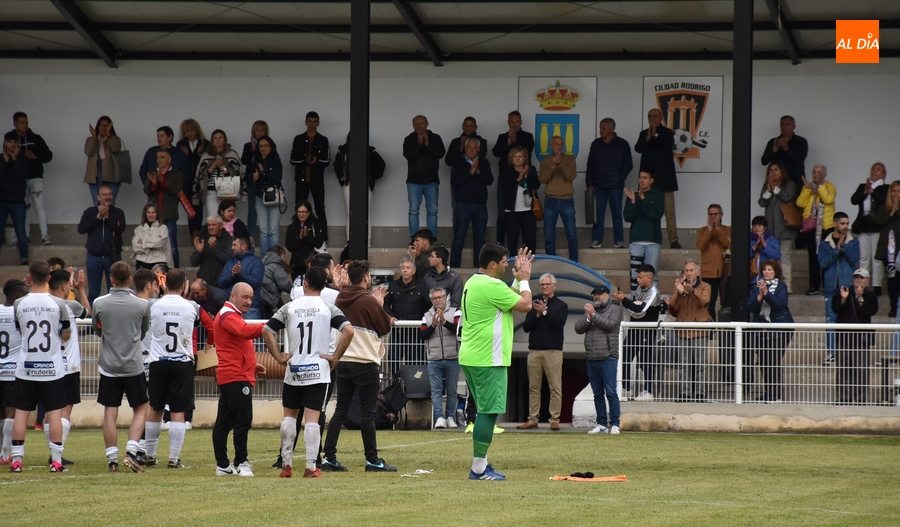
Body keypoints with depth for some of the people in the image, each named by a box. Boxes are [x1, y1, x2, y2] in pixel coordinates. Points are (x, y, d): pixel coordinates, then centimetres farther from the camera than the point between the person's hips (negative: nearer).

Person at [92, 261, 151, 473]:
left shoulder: (99, 303, -7)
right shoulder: (142, 305, -7)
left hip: (108, 366, 0)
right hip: (134, 366, 0)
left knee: (110, 413, 5)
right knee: (140, 410, 11)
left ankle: (112, 459, 4)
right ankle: (131, 451, -4)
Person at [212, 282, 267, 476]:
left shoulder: (233, 316, 24)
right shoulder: (228, 315, -9)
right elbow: (246, 331, -28)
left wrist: (252, 365, 20)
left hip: (229, 378, 11)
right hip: (236, 378, -11)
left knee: (224, 422, 10)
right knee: (243, 419, -11)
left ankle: (223, 465, 12)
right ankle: (241, 463, -10)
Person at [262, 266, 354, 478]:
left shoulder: (290, 308, 2)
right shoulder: (329, 309, -3)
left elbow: (267, 331, -2)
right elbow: (348, 331, -16)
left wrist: (279, 357, 2)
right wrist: (335, 357, -7)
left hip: (293, 371, 1)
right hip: (318, 372, -1)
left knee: (289, 415, 14)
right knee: (312, 419, -1)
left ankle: (286, 464, 11)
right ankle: (311, 467, -5)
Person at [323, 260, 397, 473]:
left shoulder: (341, 299, 7)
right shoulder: (368, 302, -13)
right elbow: (385, 328, -3)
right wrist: (380, 305, 11)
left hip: (342, 362, 6)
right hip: (365, 363, -6)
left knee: (340, 410, 9)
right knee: (367, 413, -1)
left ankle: (329, 457, 5)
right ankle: (372, 460, 2)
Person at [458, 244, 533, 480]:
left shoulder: (473, 283, 15)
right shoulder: (491, 286, -16)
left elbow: (507, 298, 25)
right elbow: (525, 305, -11)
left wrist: (519, 280, 19)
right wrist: (524, 279, 3)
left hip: (471, 357, 10)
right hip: (488, 359, -10)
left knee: (485, 411, 16)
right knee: (488, 412, -8)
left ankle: (481, 465, 18)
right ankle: (479, 468, -8)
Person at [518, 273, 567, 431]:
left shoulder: (561, 306, 7)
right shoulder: (534, 304, 16)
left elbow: (559, 324, -9)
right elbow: (526, 327, 7)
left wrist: (545, 312, -16)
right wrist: (537, 315, -7)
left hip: (553, 351, -3)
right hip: (534, 351, 3)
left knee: (555, 387, -6)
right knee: (533, 387, 3)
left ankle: (555, 419, -5)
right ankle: (533, 419, 4)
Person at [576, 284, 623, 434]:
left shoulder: (615, 309, 4)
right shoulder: (590, 310, 18)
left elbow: (610, 324, -14)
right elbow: (578, 328, 9)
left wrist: (594, 315, -11)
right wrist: (588, 318, -8)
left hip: (608, 358, -6)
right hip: (592, 359, 6)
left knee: (611, 392, -9)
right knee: (598, 394, 8)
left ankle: (615, 424, -9)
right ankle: (602, 424, 11)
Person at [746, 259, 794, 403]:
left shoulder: (781, 287, 1)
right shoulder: (756, 287, 11)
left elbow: (780, 303, -15)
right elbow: (750, 307, 2)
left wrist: (766, 293, -25)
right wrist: (759, 296, -15)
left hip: (779, 328, -4)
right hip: (761, 329, 4)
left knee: (774, 362, -8)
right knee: (764, 363, 4)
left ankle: (775, 394, -5)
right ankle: (767, 393, 11)